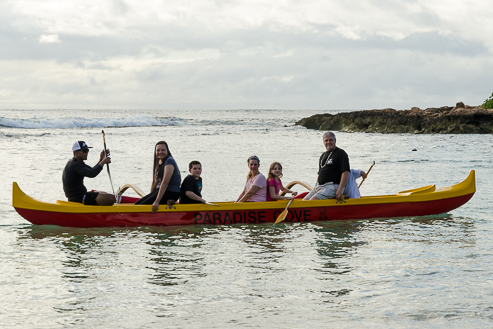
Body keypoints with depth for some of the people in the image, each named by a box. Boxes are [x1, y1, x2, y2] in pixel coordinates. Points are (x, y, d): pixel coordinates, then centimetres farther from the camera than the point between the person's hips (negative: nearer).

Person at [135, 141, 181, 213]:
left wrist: (157, 201, -26)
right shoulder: (159, 163, 14)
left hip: (170, 193, -10)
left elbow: (165, 183, -22)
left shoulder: (169, 161, -15)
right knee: (137, 203, 3)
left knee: (142, 206, -18)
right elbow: (155, 182, 19)